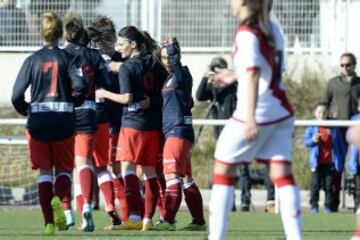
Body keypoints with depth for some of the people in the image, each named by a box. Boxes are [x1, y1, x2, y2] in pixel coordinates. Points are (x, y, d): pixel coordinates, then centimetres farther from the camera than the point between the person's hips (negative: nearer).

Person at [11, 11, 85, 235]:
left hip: (38, 122, 1)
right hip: (64, 122, -1)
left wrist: (27, 110, 16)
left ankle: (49, 223, 0)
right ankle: (58, 198, -22)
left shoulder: (32, 60, 1)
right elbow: (80, 86, -14)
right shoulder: (67, 58, -1)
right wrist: (72, 104, 5)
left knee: (44, 171, 9)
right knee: (64, 169, 11)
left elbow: (17, 95, -3)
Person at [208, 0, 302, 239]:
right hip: (281, 111, 7)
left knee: (223, 169, 6)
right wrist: (236, 76, 29)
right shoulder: (270, 29, 11)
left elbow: (253, 75, -21)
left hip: (258, 113, -7)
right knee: (282, 174, 1)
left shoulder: (247, 33, -11)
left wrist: (250, 117, -27)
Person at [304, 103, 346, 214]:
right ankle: (314, 205, 8)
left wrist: (342, 158, 4)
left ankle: (328, 205, 9)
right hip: (317, 162, -1)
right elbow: (306, 141, -1)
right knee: (315, 184, 1)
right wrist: (313, 140, -24)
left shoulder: (333, 127, 4)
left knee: (329, 185, 3)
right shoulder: (312, 127, 2)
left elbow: (341, 144, 8)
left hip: (330, 162, 1)